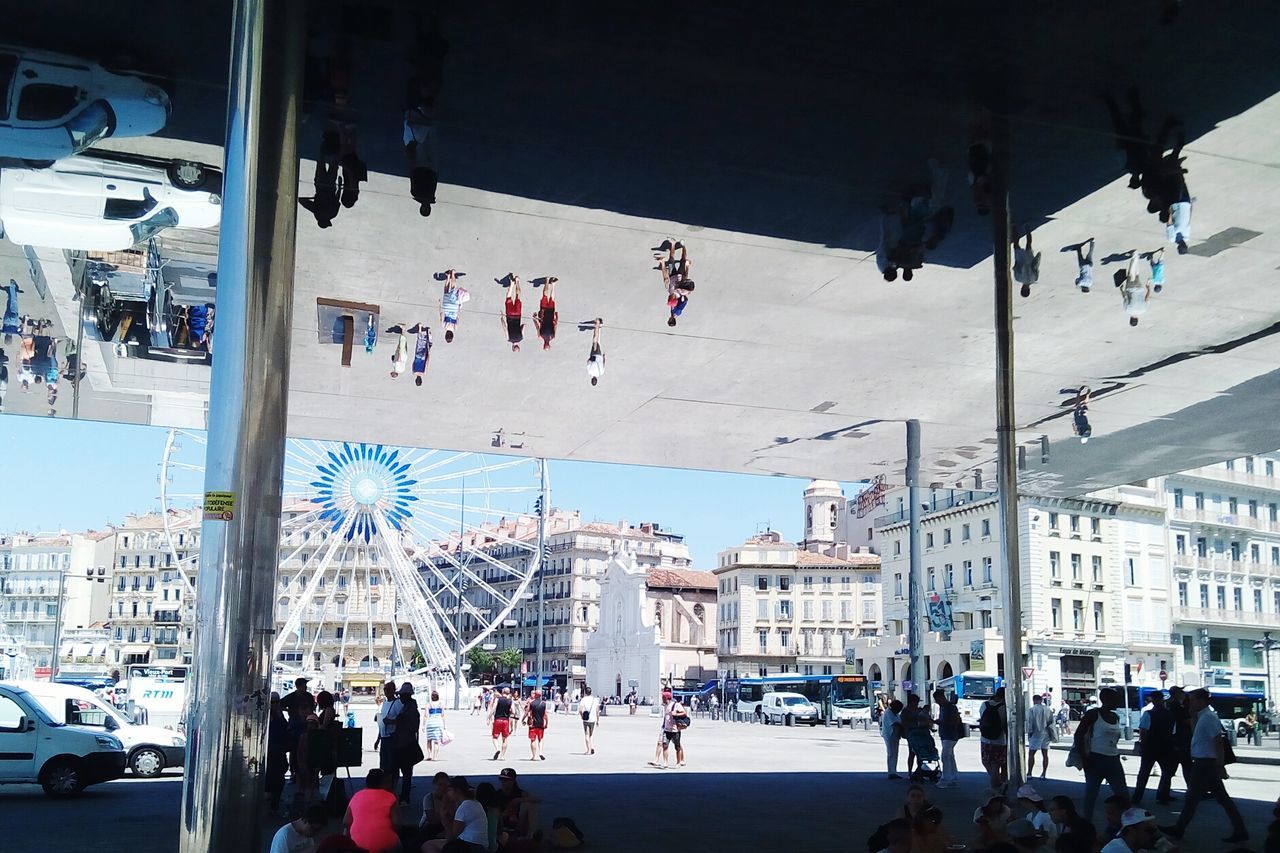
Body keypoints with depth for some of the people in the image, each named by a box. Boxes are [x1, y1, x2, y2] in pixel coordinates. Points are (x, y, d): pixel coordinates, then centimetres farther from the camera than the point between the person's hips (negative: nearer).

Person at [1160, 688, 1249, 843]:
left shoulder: (1208, 718, -17)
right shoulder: (1203, 716, 13)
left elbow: (1219, 742, -22)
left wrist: (1220, 766, -23)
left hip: (1205, 764, -10)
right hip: (1203, 762, 10)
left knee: (1192, 797, 0)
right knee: (1222, 798, 9)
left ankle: (1178, 829, 9)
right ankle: (1239, 831, 10)